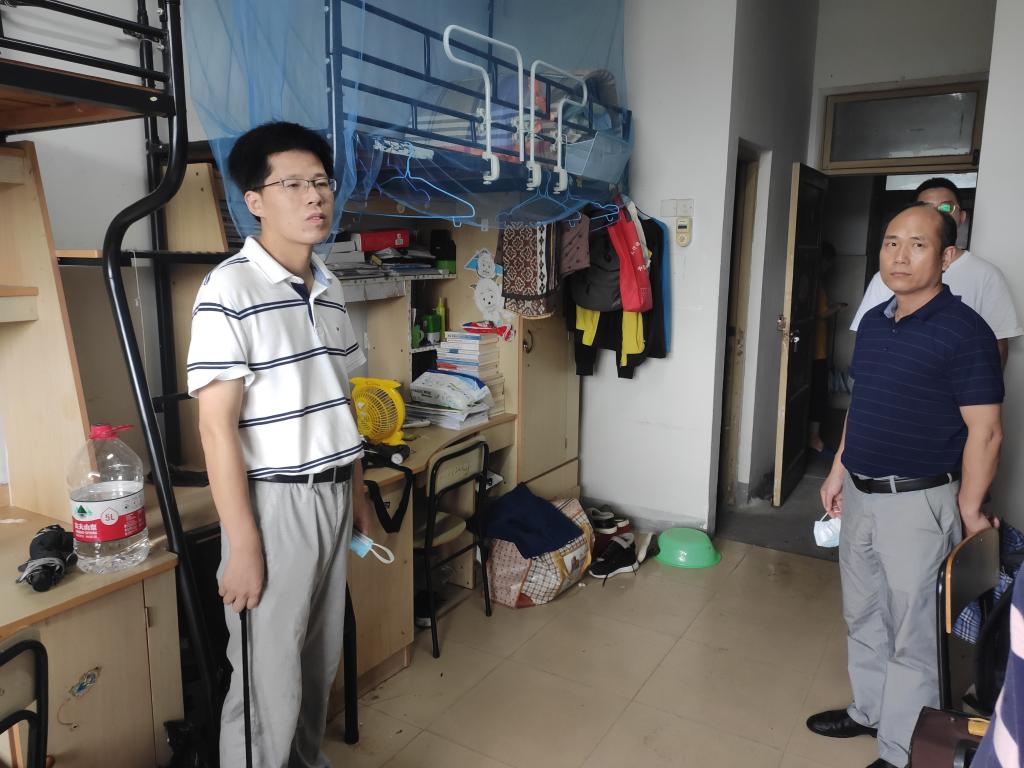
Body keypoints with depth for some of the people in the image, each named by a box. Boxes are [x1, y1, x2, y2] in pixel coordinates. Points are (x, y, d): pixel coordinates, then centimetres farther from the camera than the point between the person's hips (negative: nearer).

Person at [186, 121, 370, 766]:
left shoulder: (330, 288, 8)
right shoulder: (230, 289, -14)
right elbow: (217, 426, -16)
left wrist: (360, 497, 14)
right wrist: (242, 547, -16)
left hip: (332, 495, 7)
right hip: (274, 500, -7)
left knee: (320, 661, 19)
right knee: (270, 678, 5)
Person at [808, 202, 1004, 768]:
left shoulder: (964, 332, -16)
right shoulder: (873, 322, 6)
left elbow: (985, 431, -14)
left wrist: (968, 511, -11)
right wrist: (838, 470, 15)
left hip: (919, 503, -7)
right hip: (860, 494, 7)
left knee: (913, 635, 7)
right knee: (862, 616, 21)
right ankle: (869, 710, 41)